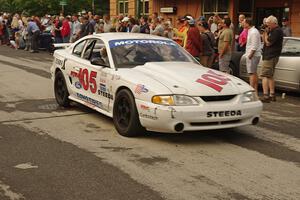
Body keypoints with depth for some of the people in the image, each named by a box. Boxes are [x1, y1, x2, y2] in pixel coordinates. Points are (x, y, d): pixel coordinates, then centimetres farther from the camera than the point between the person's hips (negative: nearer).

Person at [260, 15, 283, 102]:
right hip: (270, 56, 11)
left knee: (265, 76, -14)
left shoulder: (277, 31, -14)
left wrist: (266, 34, -7)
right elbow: (264, 41, 19)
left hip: (270, 57, -11)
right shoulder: (273, 31, 18)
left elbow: (268, 43, -18)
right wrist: (265, 32, 6)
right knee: (270, 76, 16)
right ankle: (272, 95, 21)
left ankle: (266, 96, -19)